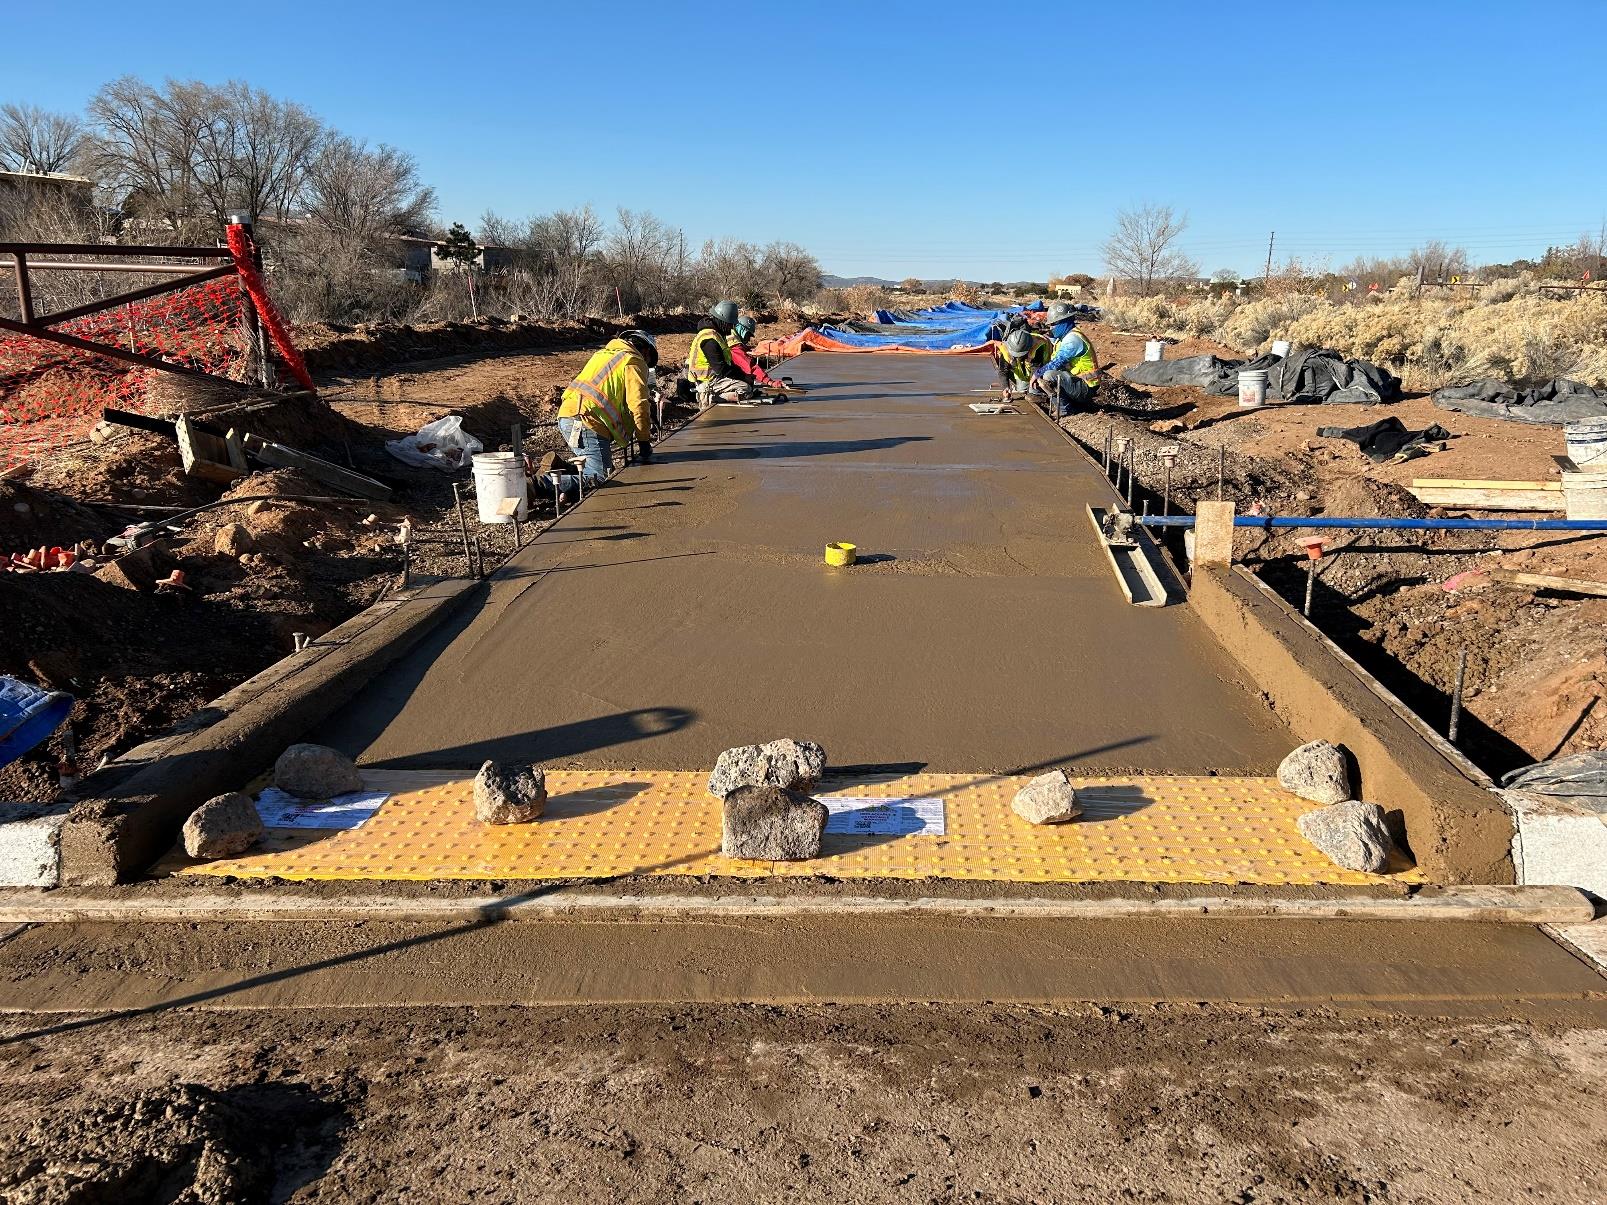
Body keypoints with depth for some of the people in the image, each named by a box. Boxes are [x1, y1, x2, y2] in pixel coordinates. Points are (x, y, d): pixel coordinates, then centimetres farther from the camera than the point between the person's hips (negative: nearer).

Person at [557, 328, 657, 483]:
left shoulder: (603, 353, 29)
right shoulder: (634, 361, 2)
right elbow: (638, 405, -6)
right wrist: (644, 442, 1)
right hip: (587, 423, -9)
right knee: (597, 478, -13)